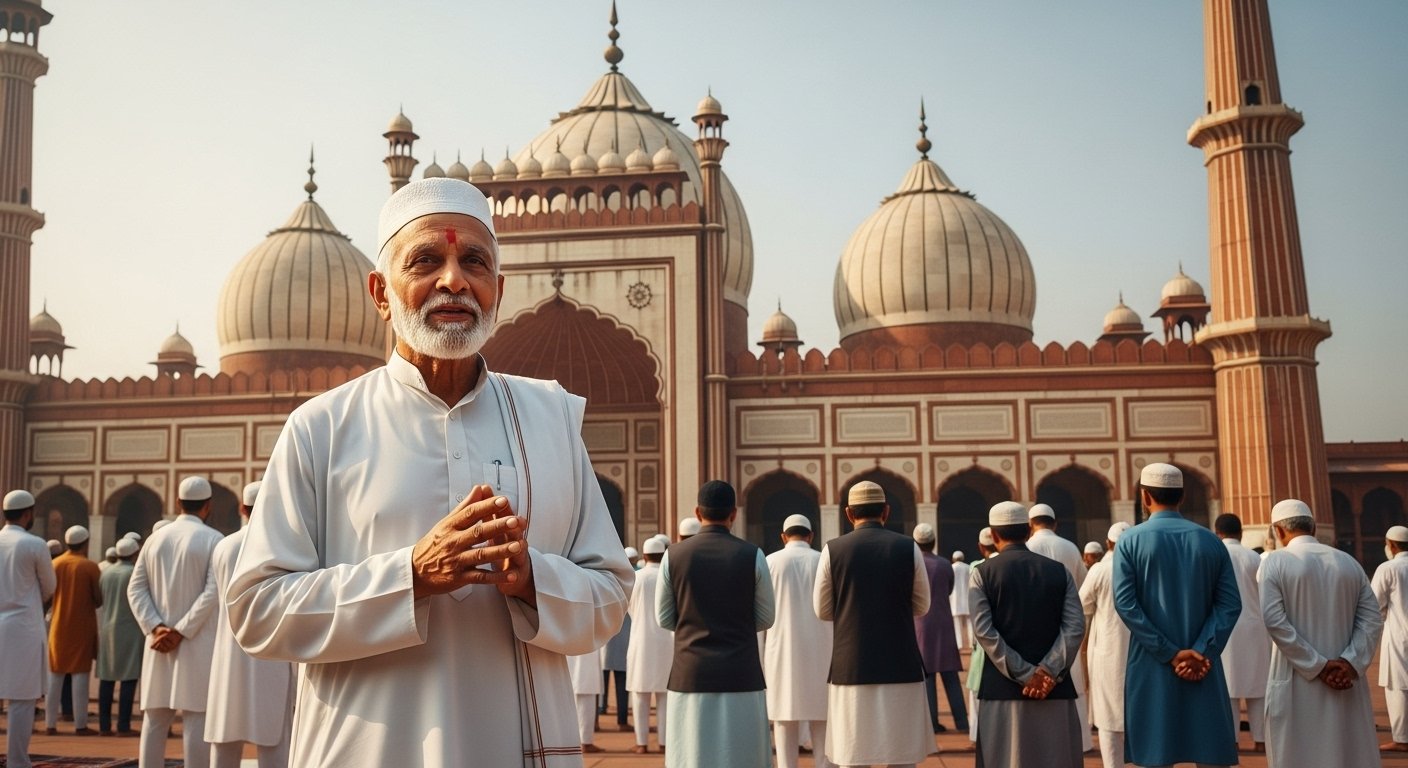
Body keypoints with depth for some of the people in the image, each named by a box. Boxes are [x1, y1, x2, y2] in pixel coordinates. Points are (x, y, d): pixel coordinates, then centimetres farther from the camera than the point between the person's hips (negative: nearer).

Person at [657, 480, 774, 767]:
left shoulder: (674, 555, -1)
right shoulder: (752, 555, -4)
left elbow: (664, 618, 6)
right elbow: (765, 619, 3)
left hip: (691, 674, 1)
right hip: (741, 675, -1)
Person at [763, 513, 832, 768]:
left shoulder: (770, 562, -2)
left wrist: (758, 656, 5)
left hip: (782, 652, -1)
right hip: (820, 653, 1)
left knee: (785, 718, 3)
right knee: (821, 718, 7)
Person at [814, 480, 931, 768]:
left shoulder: (832, 550, -3)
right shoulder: (909, 548, -2)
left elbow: (823, 611, 4)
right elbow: (921, 606, 8)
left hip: (851, 667, 0)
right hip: (900, 666, 0)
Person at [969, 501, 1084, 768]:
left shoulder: (983, 573, 0)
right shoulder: (1059, 571, 6)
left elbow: (984, 631, -9)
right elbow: (1075, 627, -4)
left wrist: (1024, 675, -9)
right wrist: (1048, 671, -9)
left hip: (1003, 688, -2)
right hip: (1054, 687, 2)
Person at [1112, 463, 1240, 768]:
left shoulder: (1130, 541, -2)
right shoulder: (1210, 541, 5)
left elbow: (1126, 604, -12)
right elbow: (1230, 603, -4)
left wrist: (1170, 655, -11)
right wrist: (1202, 652, -10)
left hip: (1151, 667, -2)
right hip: (1204, 667, 2)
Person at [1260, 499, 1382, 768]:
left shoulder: (1275, 562, -5)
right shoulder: (1349, 563, 8)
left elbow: (1275, 621, -14)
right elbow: (1372, 619, 1)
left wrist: (1318, 666, -13)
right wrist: (1350, 662, -8)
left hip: (1296, 684, -4)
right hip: (1345, 682, 4)